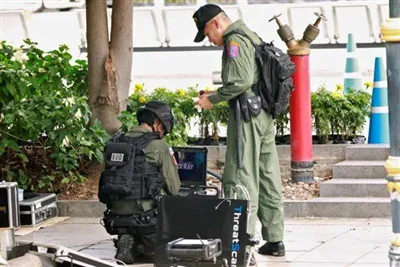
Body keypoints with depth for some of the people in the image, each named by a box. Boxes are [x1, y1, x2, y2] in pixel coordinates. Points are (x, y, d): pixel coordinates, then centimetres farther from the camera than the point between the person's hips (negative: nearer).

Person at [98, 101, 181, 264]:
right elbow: (174, 189, -2)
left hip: (116, 214, 6)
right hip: (143, 213, -6)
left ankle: (126, 241, 0)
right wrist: (173, 166, 18)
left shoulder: (116, 142, 9)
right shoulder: (158, 146, -7)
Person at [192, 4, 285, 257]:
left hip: (247, 115, -10)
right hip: (266, 113, 10)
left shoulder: (235, 41, -11)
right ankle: (274, 240, 16)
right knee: (268, 177, 12)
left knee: (240, 179, -8)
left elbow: (241, 81, -20)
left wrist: (213, 99, -10)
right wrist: (217, 95, 19)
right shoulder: (252, 36, 19)